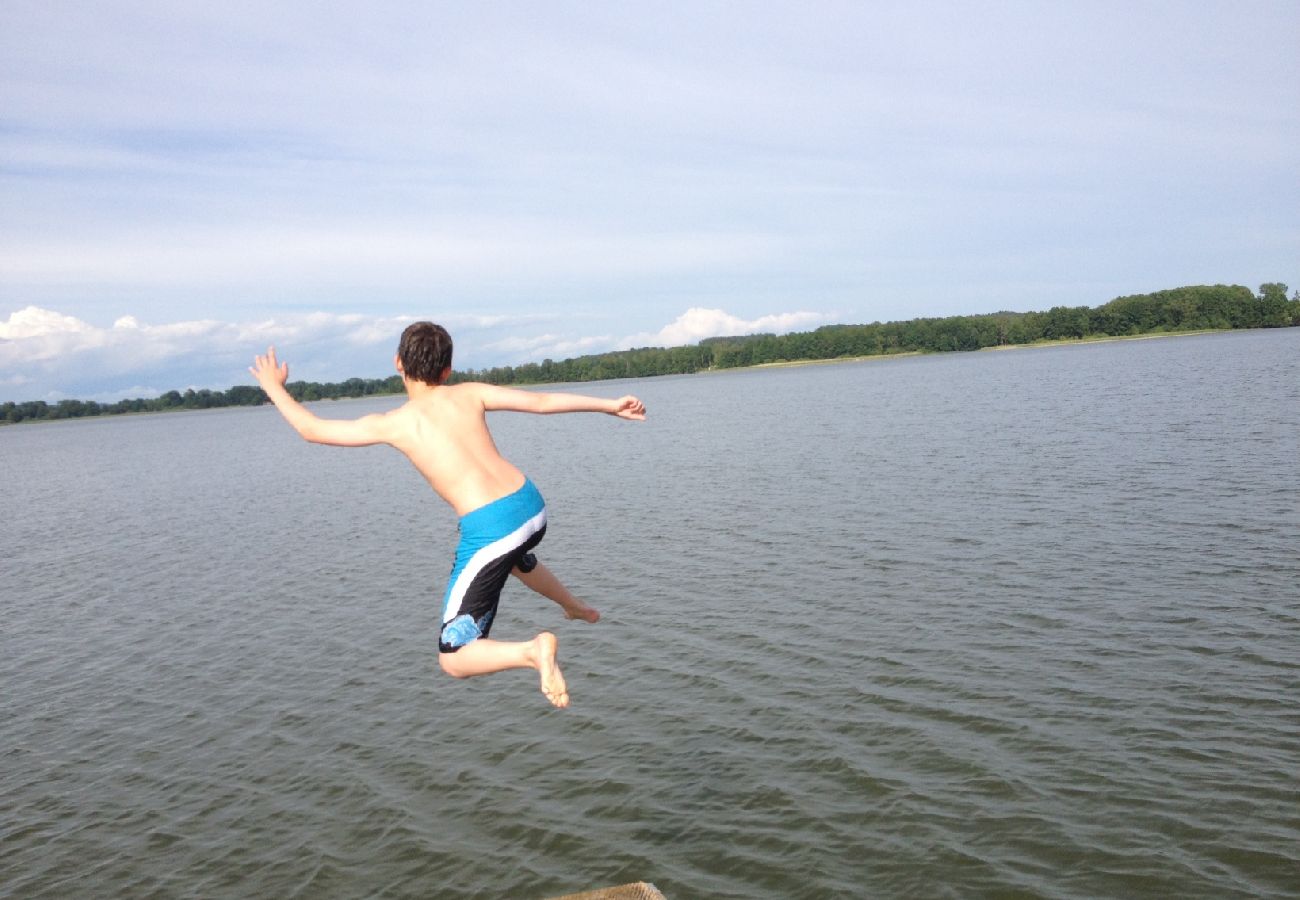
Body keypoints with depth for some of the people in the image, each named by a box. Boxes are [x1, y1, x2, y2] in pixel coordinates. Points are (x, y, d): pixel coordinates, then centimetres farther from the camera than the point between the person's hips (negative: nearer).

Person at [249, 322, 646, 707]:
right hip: (531, 506, 6)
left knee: (454, 660, 5)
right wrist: (610, 405, 18)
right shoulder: (468, 394, 9)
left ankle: (533, 650, -21)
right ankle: (576, 608, 62)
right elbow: (542, 401, 9)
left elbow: (312, 430, 11)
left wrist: (275, 388, 28)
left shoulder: (391, 423, 1)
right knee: (515, 558, 45)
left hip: (488, 530, -6)